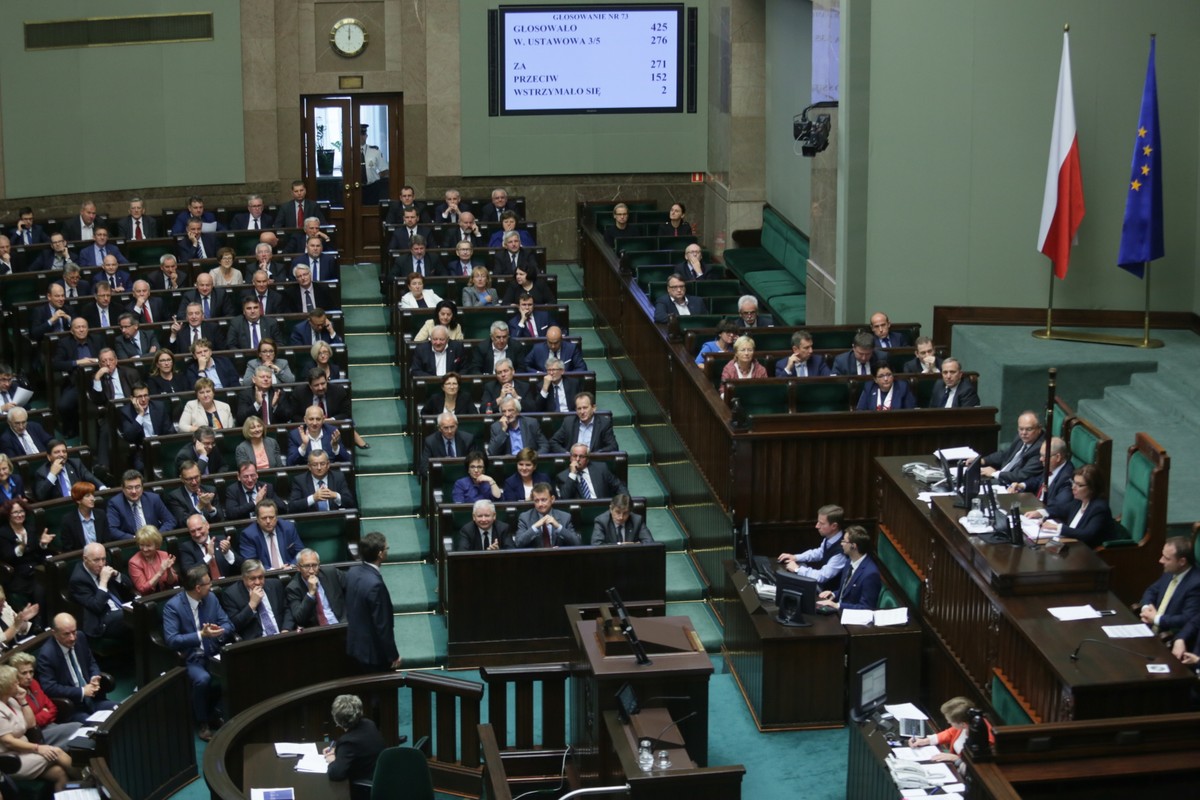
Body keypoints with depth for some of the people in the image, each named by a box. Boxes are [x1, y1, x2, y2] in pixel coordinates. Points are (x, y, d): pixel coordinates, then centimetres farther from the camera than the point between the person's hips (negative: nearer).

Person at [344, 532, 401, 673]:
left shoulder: (353, 572, -3)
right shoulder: (375, 584, -30)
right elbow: (382, 626, -24)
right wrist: (393, 655, -13)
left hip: (355, 645, 8)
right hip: (373, 651, -8)